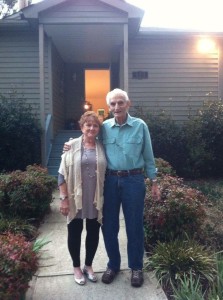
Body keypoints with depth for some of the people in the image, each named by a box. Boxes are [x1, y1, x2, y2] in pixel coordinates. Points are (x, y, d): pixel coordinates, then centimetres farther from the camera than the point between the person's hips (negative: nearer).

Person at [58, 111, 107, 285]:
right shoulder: (72, 146, -4)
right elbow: (63, 174, -5)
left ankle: (88, 266, 34)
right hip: (76, 199, -2)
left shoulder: (102, 147, 3)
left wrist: (104, 197, 3)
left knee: (93, 233, 13)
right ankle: (76, 267, 32)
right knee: (75, 233, 11)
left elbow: (106, 173, 7)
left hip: (96, 200, 2)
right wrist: (64, 198, -9)